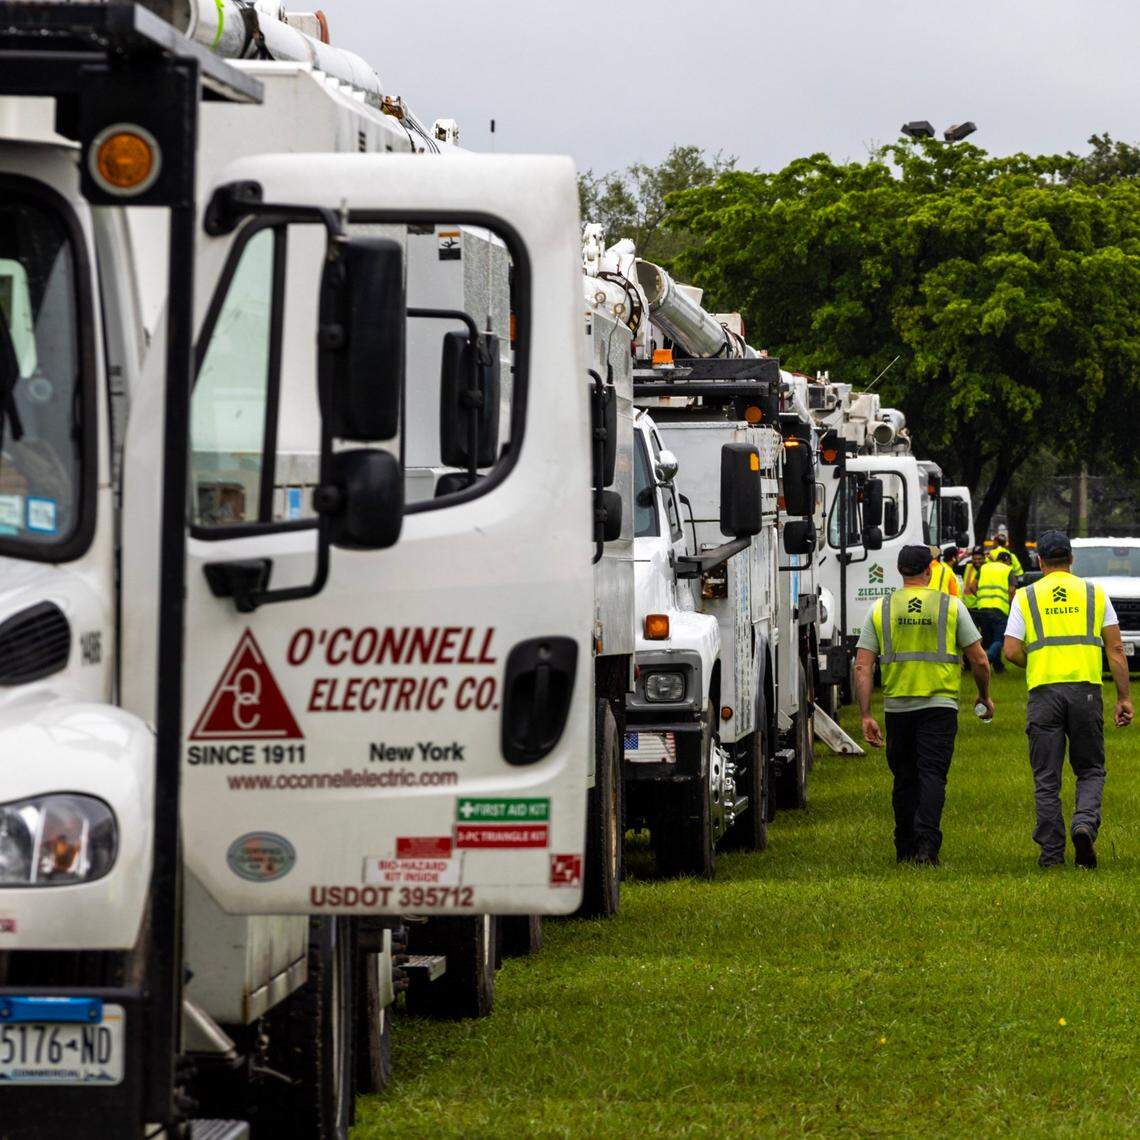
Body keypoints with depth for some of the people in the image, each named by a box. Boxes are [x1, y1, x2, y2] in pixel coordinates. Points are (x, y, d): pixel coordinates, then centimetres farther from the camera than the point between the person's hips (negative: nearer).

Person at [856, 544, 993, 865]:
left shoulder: (881, 610, 4)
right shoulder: (951, 606, -1)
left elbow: (862, 667, -2)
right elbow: (979, 661, 0)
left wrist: (866, 716, -1)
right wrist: (984, 697, 17)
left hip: (897, 706, 2)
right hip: (940, 704, -2)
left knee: (904, 779, 14)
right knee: (932, 775, -4)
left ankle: (905, 848, 20)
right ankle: (926, 842, -21)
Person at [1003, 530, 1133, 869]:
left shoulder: (1026, 597, 5)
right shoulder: (1095, 594, 8)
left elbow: (1012, 651, -2)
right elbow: (1115, 649, 4)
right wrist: (1124, 698, 6)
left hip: (1043, 691, 0)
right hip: (1086, 689, 0)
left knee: (1047, 779, 7)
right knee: (1091, 771, 12)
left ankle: (1051, 852, 5)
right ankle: (1085, 823, -15)